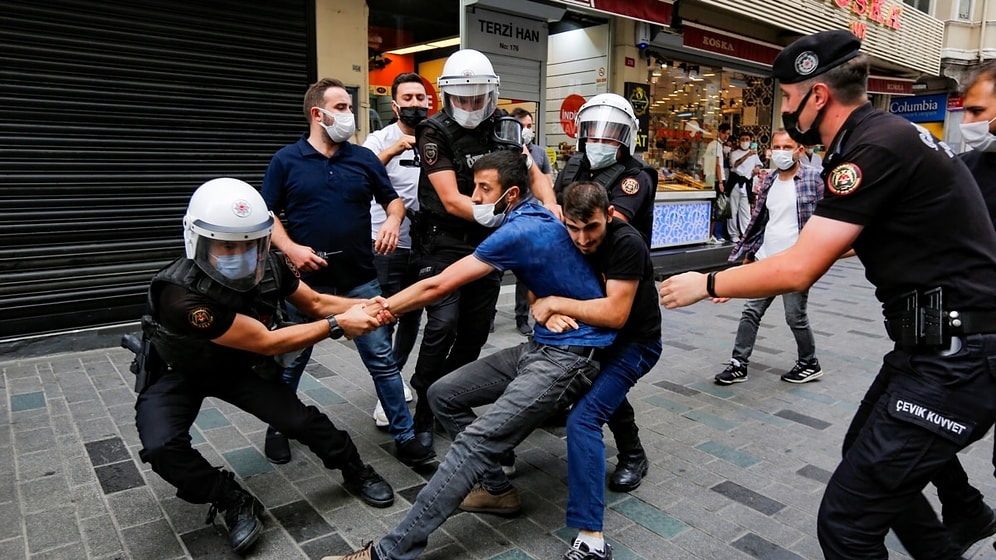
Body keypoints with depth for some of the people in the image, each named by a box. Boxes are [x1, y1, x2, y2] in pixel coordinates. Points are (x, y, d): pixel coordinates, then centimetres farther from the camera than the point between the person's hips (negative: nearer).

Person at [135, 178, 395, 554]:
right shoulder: (181, 295, -40)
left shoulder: (269, 268, -23)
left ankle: (356, 471, 21)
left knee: (301, 420, -6)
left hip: (239, 366, 4)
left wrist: (363, 307, -25)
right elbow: (267, 343, -37)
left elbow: (315, 303, -6)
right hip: (179, 374, -3)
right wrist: (338, 325, -34)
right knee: (162, 447, -27)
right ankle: (235, 504, -2)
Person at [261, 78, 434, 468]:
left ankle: (405, 437, 15)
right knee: (291, 362, 14)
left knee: (382, 359, 3)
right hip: (307, 279, -1)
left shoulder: (364, 158, 6)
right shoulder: (286, 161, 1)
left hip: (361, 280, 1)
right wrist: (290, 249, -13)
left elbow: (393, 199, 14)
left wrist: (393, 221, -8)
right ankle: (278, 428, 37)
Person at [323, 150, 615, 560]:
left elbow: (436, 286, -16)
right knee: (444, 395, 8)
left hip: (570, 357, -10)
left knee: (475, 442, -20)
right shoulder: (536, 217, 11)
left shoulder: (520, 231, -19)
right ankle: (498, 490, 19)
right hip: (540, 346, 10)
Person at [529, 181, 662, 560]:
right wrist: (552, 312, -25)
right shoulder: (567, 240, -6)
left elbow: (615, 313, -32)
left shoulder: (627, 245, -26)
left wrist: (557, 304, -27)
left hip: (632, 344, -8)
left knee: (583, 420, -23)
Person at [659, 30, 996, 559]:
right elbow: (816, 251, 20)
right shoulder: (883, 133, 11)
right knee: (867, 455, 28)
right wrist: (734, 281, 21)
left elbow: (798, 269, -22)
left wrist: (707, 284, -8)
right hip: (938, 343, 11)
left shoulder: (875, 148, -20)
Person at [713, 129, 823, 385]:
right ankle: (739, 364, 14)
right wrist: (748, 250, 14)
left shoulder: (813, 179, -8)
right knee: (751, 311, 6)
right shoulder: (769, 181, 9)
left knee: (795, 317, 6)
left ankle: (810, 364, 27)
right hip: (765, 260, 6)